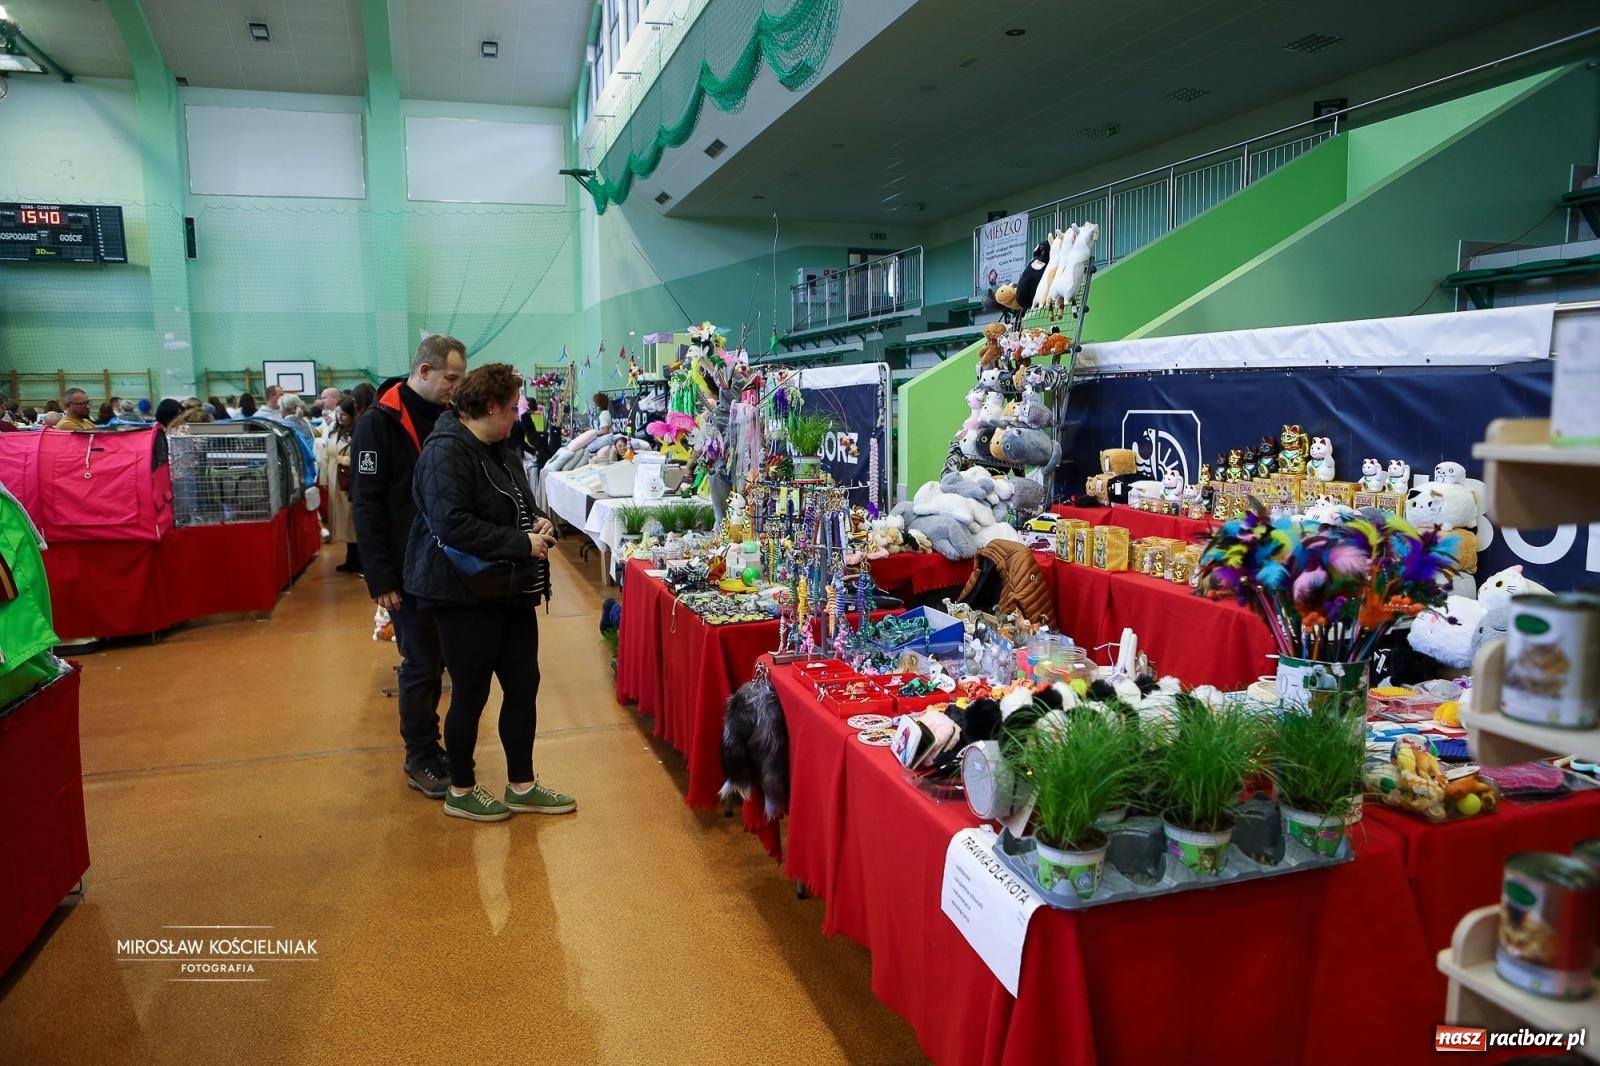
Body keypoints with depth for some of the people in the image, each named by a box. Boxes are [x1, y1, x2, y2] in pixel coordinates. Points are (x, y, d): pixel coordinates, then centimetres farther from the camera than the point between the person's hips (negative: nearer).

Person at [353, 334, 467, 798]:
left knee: (441, 659, 10)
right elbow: (367, 506, -12)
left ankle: (428, 746, 24)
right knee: (421, 665, 2)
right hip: (411, 569, -5)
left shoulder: (448, 418, 8)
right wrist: (380, 579, -15)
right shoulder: (380, 423, -9)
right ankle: (421, 760, 16)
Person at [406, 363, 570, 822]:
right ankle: (461, 791, 25)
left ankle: (522, 786, 26)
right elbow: (452, 525, -28)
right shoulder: (447, 453, -18)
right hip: (466, 597, -9)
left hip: (510, 591, 9)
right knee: (471, 694, 5)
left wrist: (537, 523, 1)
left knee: (523, 685, 12)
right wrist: (522, 544, -23)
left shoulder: (500, 449, 12)